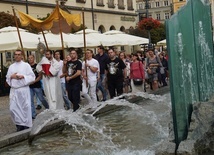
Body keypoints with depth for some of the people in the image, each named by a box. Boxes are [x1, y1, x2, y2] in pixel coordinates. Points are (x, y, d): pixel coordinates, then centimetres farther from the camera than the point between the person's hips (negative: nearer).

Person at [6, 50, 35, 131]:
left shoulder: (26, 65, 3)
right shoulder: (11, 66, 14)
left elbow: (32, 77, -2)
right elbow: (7, 78, 15)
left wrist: (23, 76, -15)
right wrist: (11, 76, -5)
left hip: (24, 89, -3)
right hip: (14, 90, 3)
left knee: (25, 107, -3)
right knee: (13, 108, -1)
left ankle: (26, 125, 9)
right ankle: (19, 124, 13)